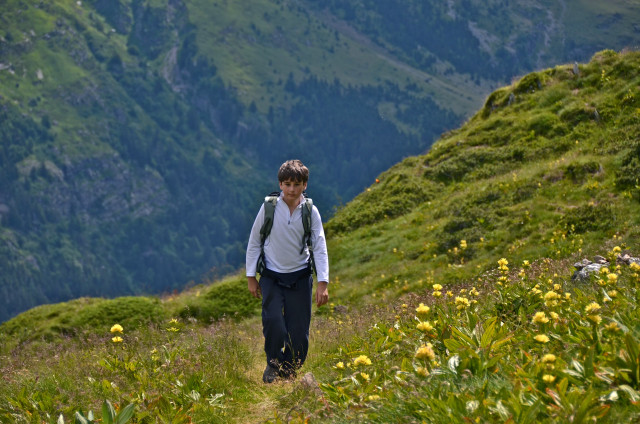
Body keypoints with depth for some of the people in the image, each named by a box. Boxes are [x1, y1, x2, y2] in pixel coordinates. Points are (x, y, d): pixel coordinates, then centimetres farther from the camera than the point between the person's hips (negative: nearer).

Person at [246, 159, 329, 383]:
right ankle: (273, 363, 9)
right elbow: (254, 242, 3)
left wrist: (323, 283, -9)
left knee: (299, 329, 1)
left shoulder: (311, 212, -5)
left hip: (300, 276, 1)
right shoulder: (269, 207, -8)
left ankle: (290, 369, 23)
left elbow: (320, 247, -2)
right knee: (273, 322, -17)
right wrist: (251, 277, 4)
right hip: (272, 276, -1)